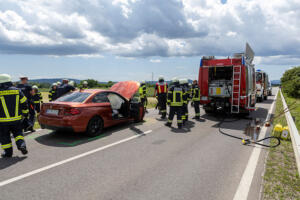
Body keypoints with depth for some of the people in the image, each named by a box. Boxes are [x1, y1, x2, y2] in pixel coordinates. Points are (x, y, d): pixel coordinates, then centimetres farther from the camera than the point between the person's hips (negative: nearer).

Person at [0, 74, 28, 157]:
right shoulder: (17, 91, 1)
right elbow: (24, 103, 6)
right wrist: (25, 113, 18)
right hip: (16, 119, 3)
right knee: (18, 132, 18)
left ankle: (8, 152, 18)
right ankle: (21, 144, -3)